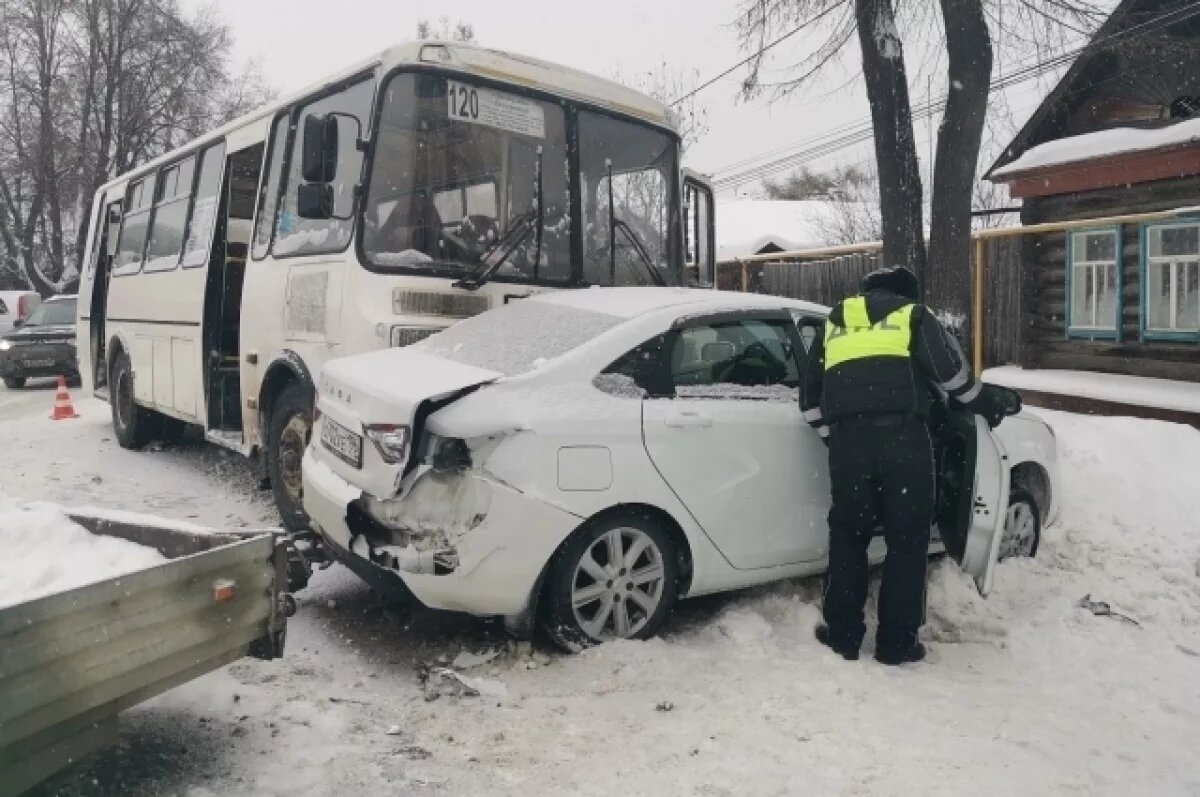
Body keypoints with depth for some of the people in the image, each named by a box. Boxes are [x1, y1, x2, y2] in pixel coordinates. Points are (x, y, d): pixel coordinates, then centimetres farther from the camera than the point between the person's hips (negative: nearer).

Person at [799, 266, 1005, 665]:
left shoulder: (834, 324, 26)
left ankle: (843, 633, 18)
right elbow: (950, 369, 6)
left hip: (847, 437, 3)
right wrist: (986, 406, 22)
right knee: (907, 537, 8)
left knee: (848, 534, 14)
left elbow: (810, 394, 24)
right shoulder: (913, 315, 16)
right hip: (902, 435, -3)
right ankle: (896, 641, 12)